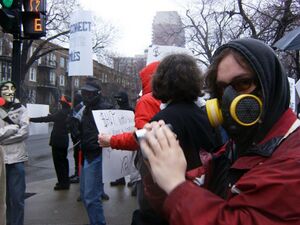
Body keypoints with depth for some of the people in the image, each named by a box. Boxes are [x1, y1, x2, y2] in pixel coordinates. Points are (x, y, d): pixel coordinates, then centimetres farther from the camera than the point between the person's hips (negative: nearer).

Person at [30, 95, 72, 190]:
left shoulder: (61, 113, -20)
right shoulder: (68, 113, 6)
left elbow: (46, 119, -22)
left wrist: (31, 119, -19)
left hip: (58, 141, -9)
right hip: (64, 140, 9)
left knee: (58, 162, -3)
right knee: (63, 160, 17)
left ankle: (63, 183, -1)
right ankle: (65, 181, 25)